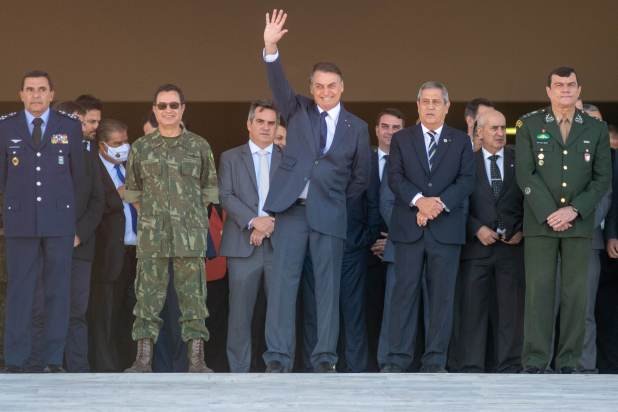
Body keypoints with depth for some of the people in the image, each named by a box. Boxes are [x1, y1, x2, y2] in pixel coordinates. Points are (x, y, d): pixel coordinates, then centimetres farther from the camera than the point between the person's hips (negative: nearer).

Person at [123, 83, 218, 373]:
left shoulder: (199, 147, 6)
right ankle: (143, 360, 1)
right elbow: (133, 190, 15)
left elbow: (208, 189, 11)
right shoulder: (141, 148, 8)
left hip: (191, 236, -1)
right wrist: (149, 216, 9)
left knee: (193, 296, -1)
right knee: (148, 295, -1)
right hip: (151, 237, 1)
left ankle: (196, 360, 1)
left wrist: (194, 218, 6)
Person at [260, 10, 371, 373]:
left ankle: (325, 359, 5)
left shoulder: (357, 127, 8)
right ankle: (278, 358, -3)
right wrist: (271, 48, -25)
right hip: (292, 208, 0)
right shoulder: (298, 111, 8)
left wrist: (340, 200, 8)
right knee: (283, 282, -3)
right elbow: (279, 84, -9)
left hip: (329, 214, 0)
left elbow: (361, 176, 14)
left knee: (328, 286, 1)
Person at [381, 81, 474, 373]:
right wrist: (419, 200, -15)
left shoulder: (461, 141, 13)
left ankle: (435, 362, 2)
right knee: (404, 291, -4)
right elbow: (395, 177, 1)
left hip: (446, 227, 1)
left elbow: (466, 181, 3)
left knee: (442, 294, -1)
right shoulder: (401, 139, 12)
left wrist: (440, 203, -13)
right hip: (408, 227, 0)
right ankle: (396, 359, -3)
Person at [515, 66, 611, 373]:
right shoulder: (530, 126, 5)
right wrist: (549, 214, -11)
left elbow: (602, 178, 4)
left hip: (579, 222, 1)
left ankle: (568, 364, 3)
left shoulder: (596, 130, 9)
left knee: (576, 292, 0)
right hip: (539, 222, -1)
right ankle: (535, 363, -3)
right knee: (538, 291, -4)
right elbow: (525, 174, -2)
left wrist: (574, 210, -9)